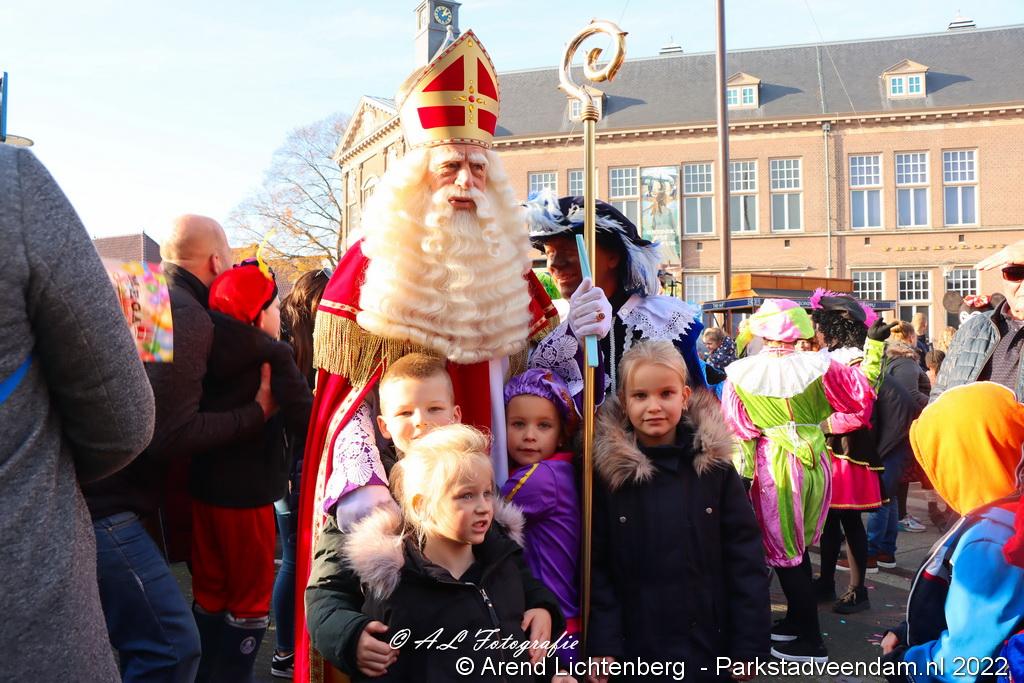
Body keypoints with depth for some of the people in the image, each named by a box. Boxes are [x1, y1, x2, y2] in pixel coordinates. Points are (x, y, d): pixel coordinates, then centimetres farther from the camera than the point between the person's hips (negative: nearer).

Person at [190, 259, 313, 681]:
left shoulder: (206, 349, 2)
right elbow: (305, 418, -21)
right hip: (247, 493, -7)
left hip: (202, 487, 7)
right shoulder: (273, 355, -18)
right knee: (250, 596, 8)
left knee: (209, 590, 18)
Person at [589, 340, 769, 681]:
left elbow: (745, 560, -3)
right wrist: (602, 645, -11)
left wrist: (749, 645, -5)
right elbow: (595, 567, -5)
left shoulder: (715, 465, -4)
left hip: (709, 644, 1)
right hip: (634, 650, -1)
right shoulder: (606, 471, -6)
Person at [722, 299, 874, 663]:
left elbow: (733, 427, -3)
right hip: (815, 461, 4)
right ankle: (796, 619, 34)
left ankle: (811, 641, 13)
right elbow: (861, 399, 1)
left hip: (773, 466, -3)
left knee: (784, 551, 7)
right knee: (797, 546, 20)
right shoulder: (818, 367, -7)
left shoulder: (741, 374, -11)